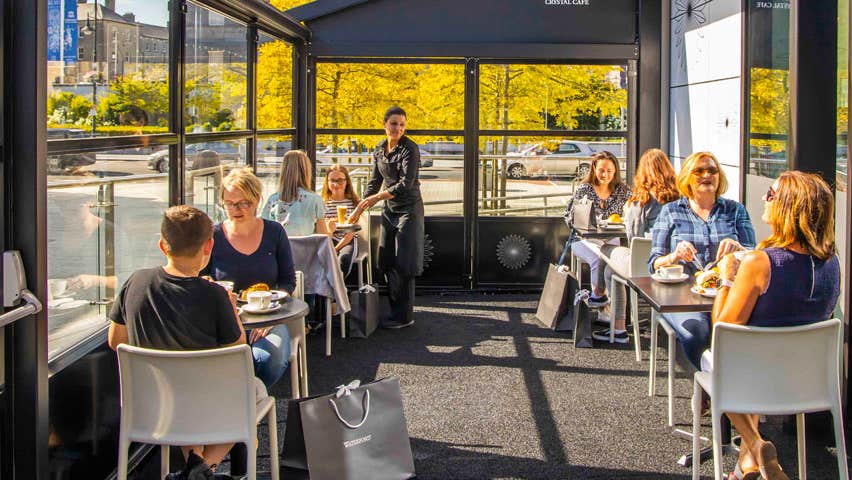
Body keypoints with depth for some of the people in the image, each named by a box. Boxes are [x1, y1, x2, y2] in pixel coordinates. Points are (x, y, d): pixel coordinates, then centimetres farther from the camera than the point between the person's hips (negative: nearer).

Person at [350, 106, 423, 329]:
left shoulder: (410, 149, -15)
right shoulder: (379, 151, 7)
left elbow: (406, 184, -22)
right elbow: (375, 182, 15)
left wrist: (376, 198, -24)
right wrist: (360, 208, 9)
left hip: (409, 209, -7)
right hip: (389, 210, 7)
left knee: (403, 263, -6)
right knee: (386, 262, 8)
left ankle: (404, 316, 0)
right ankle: (396, 309, 18)